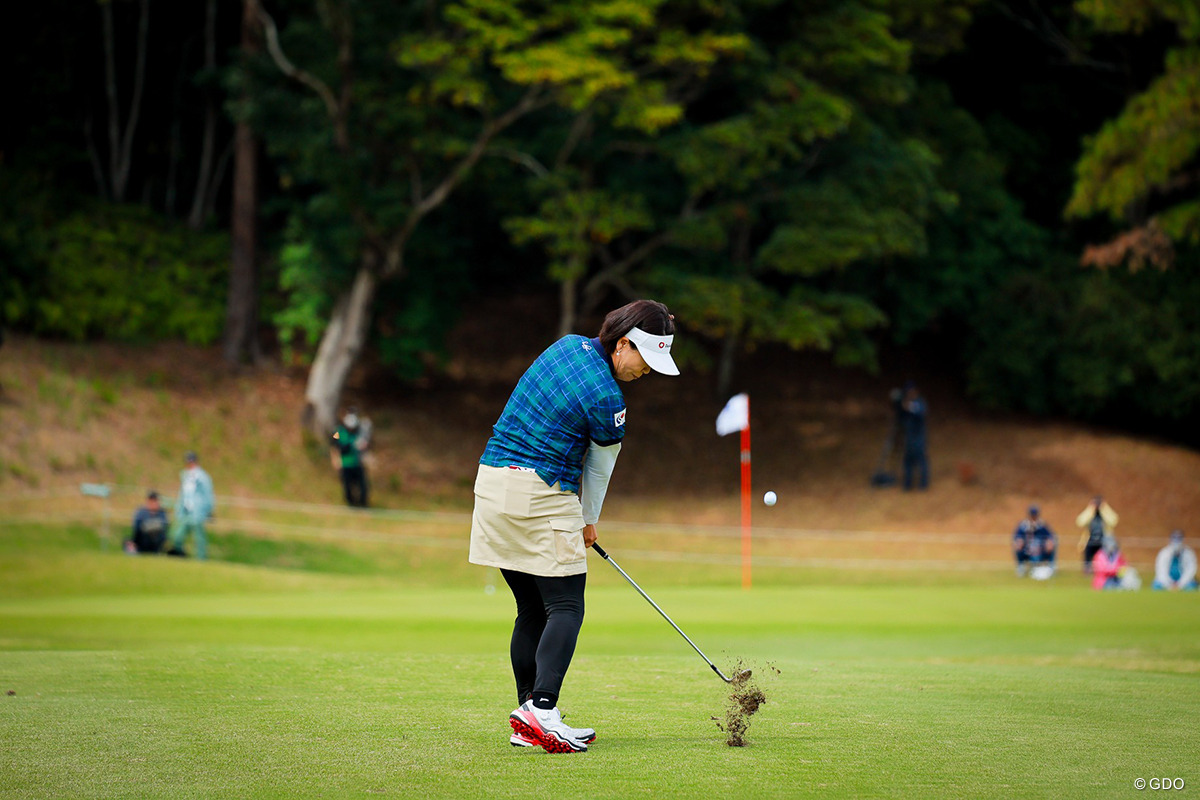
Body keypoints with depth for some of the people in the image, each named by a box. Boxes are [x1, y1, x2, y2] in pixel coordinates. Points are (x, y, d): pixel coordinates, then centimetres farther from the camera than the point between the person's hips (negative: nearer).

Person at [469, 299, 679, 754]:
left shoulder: (568, 345, 11)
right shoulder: (607, 398, -14)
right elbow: (600, 467, 1)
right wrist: (589, 522, 19)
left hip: (492, 478, 9)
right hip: (540, 494, -9)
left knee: (531, 609, 11)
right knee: (565, 608, -8)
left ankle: (527, 715, 9)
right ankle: (541, 709, -23)